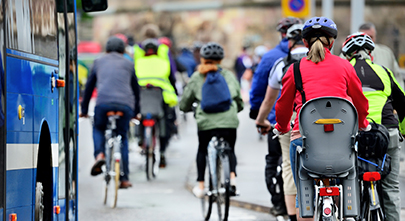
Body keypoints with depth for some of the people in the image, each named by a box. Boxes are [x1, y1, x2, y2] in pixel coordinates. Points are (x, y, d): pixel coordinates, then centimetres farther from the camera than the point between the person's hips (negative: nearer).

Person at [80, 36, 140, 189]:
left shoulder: (99, 62, 23)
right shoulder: (128, 64, 23)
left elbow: (89, 86, 26)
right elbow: (136, 89, 29)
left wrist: (84, 110, 34)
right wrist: (136, 112, 40)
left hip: (103, 103, -1)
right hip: (125, 105, 1)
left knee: (98, 128, 26)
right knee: (122, 137, 14)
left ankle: (99, 154, -4)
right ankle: (124, 178, 9)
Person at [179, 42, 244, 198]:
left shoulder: (197, 77, 9)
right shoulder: (229, 75, 14)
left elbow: (184, 104, 15)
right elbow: (239, 102, 19)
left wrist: (189, 108, 37)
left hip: (206, 121, -1)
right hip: (229, 121, 1)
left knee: (202, 150, 21)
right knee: (230, 150, 20)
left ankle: (200, 185, 15)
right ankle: (232, 175, -6)